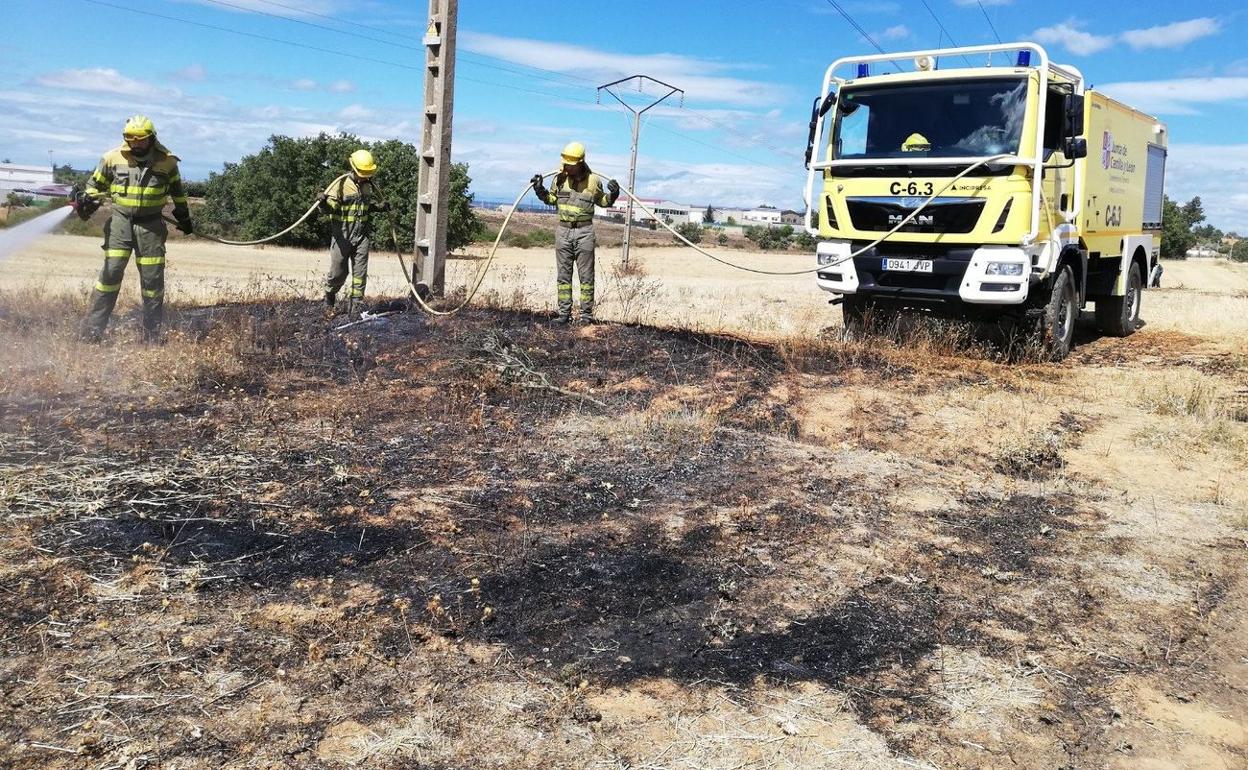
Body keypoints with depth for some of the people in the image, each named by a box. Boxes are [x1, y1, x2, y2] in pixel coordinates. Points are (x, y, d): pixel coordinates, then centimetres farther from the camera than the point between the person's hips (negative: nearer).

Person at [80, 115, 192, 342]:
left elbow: (177, 191, 16)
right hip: (121, 221, 0)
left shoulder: (167, 161, -1)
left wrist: (184, 217, 23)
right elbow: (96, 184, 13)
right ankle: (92, 330, -2)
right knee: (111, 272, -8)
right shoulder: (113, 158, -1)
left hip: (151, 224, 0)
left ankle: (152, 334, 12)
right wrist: (88, 200, -5)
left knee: (153, 278, 2)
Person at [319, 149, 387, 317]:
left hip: (361, 234, 4)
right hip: (342, 234, -4)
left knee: (360, 271, 2)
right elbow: (332, 205, -17)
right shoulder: (341, 183, -10)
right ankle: (329, 301, 23)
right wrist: (325, 204, -39)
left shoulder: (370, 185, 8)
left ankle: (357, 302, 8)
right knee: (338, 271, 2)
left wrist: (380, 206, 6)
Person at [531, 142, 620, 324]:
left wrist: (613, 194, -6)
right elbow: (552, 199, 21)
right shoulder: (560, 177, 4)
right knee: (563, 275, 6)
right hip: (563, 229, 3)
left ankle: (586, 314, 5)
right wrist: (540, 189, 5)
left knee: (586, 275, 0)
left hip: (584, 231, -3)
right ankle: (564, 313, 12)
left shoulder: (593, 180, -4)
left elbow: (603, 202, 13)